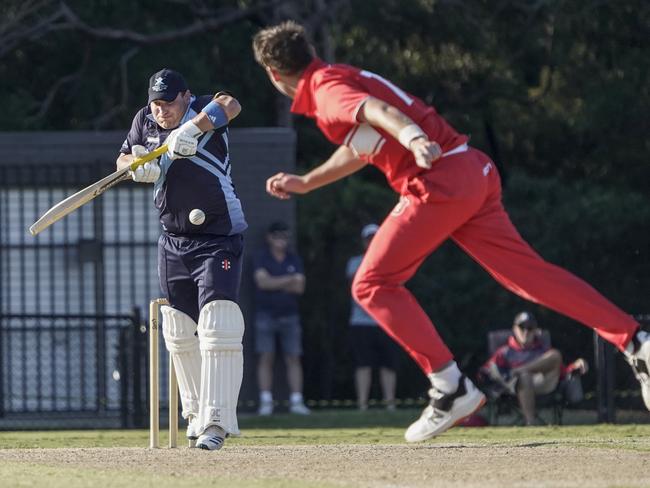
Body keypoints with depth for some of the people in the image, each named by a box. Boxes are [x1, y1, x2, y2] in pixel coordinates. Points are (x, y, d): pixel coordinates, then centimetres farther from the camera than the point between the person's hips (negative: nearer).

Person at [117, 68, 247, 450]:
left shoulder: (204, 112, -15)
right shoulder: (145, 121, 3)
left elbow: (230, 105, -36)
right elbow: (124, 159, 10)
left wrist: (194, 128, -53)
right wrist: (138, 168, -14)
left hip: (219, 238, -7)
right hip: (174, 241, 7)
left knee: (218, 328, -18)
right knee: (179, 333, 14)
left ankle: (216, 421, -23)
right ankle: (196, 411, 30)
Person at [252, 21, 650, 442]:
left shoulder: (326, 89, -5)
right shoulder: (339, 78, 25)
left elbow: (378, 111, -27)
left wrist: (412, 138, -46)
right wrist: (305, 183, 49)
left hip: (440, 182, -9)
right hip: (475, 174, 9)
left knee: (373, 285, -2)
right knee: (529, 272, 7)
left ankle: (452, 389, -8)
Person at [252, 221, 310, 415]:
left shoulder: (294, 260, 12)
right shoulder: (261, 258, 4)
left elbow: (299, 287, 1)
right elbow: (262, 281, -11)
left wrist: (275, 284, -6)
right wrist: (288, 281, -9)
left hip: (289, 315, 3)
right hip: (266, 314, -3)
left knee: (293, 358, -2)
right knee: (266, 357, -6)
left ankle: (296, 400, -4)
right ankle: (265, 401, -6)